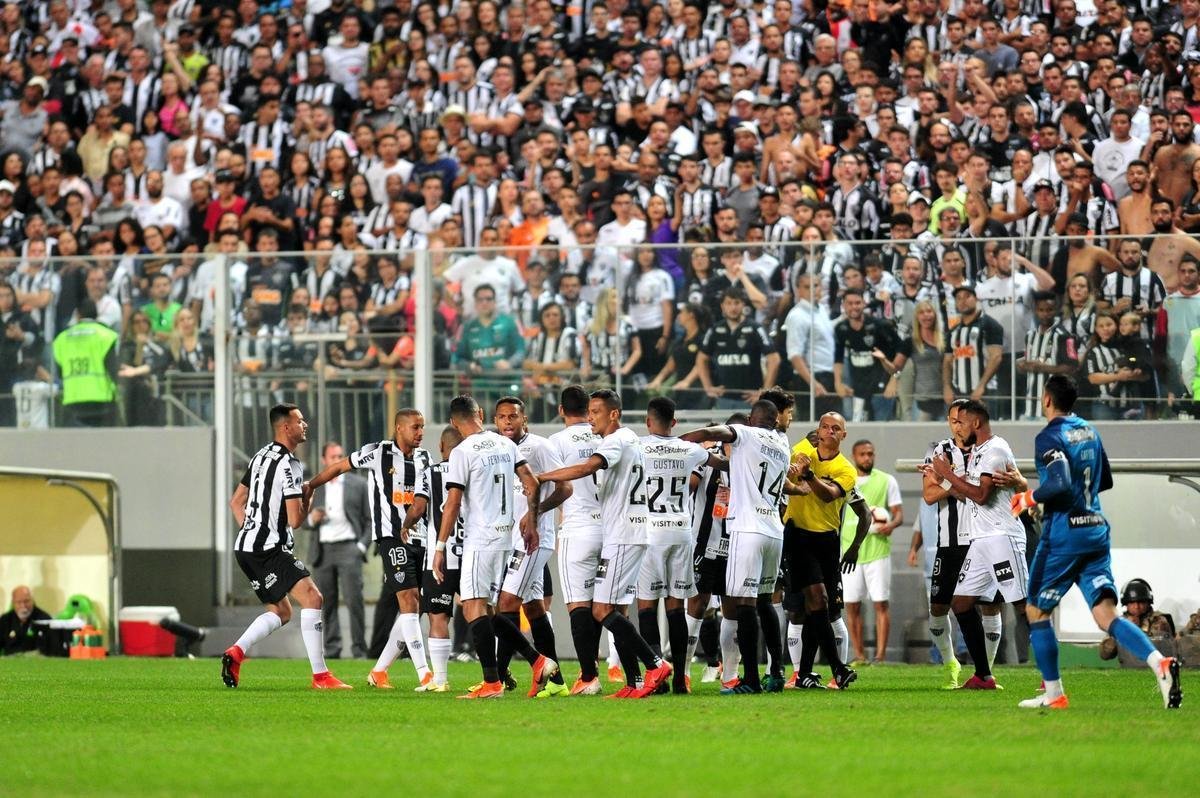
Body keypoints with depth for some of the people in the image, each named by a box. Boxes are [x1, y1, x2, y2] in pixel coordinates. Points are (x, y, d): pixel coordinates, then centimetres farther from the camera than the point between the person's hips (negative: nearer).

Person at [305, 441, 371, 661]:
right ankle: (331, 650, 5)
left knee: (354, 599, -11)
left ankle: (359, 650, -9)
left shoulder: (358, 484, 8)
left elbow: (370, 519, 7)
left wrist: (362, 545, -5)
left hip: (348, 547, -3)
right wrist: (312, 518, -6)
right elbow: (305, 521, 17)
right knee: (326, 602, 1)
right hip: (322, 550, 3)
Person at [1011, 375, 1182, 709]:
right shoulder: (1089, 431, 14)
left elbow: (1060, 485, -24)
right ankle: (1160, 663, -25)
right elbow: (1105, 480, 23)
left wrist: (1029, 498, -8)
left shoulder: (1049, 437, -11)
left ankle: (1053, 694, 12)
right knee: (1106, 614, -2)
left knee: (1036, 611, 10)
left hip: (1063, 533, -7)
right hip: (1097, 529, 7)